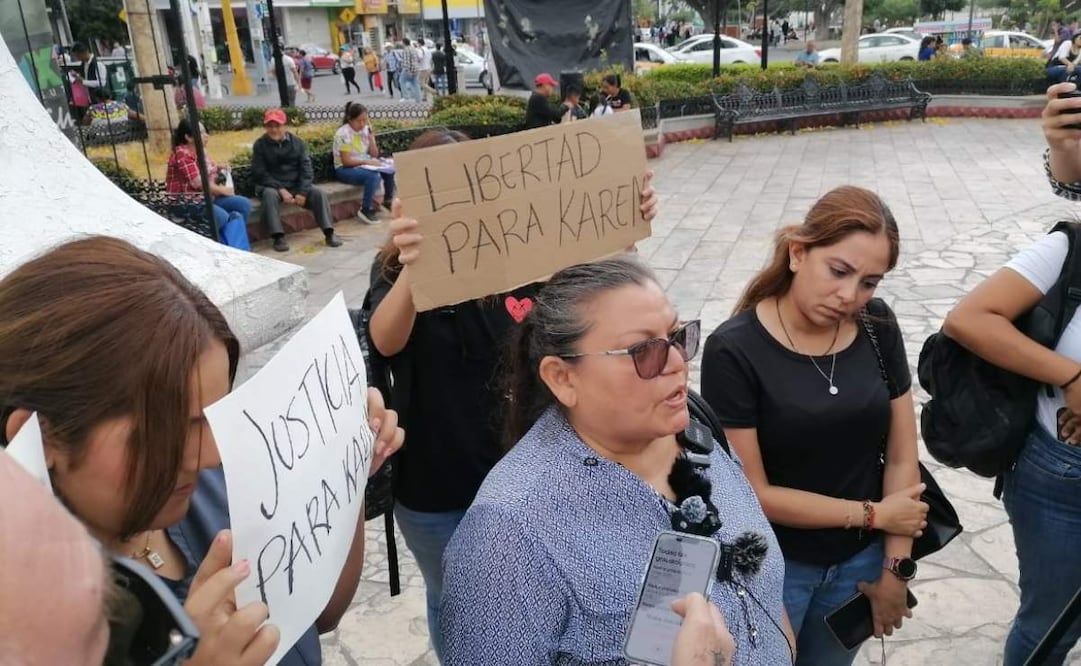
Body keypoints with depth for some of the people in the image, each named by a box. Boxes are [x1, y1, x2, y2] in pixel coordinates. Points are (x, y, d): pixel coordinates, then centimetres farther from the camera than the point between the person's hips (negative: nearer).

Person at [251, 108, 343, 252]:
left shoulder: (297, 142, 2)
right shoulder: (260, 145, -4)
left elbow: (306, 168, -3)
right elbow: (260, 174, -9)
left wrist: (302, 191, -18)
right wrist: (281, 189, -22)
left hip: (296, 184, 2)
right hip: (271, 186, -2)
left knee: (318, 192, -22)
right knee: (270, 195, -36)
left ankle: (329, 232, -20)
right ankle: (278, 237, -37)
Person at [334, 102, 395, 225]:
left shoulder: (365, 129, 4)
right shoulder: (343, 134, -15)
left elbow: (375, 154, 1)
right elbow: (346, 161, -19)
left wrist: (371, 135, -10)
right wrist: (366, 161, -24)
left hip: (364, 165, 7)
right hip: (345, 169, -7)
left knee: (390, 171, -15)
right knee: (374, 176, -33)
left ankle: (388, 201, 5)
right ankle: (366, 210, -25)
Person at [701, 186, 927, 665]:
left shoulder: (878, 327, -7)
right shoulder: (735, 351, -22)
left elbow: (902, 456, -2)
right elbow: (753, 493, -19)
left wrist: (896, 569, -2)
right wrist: (873, 514, -11)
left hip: (861, 559, 4)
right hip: (772, 566, -4)